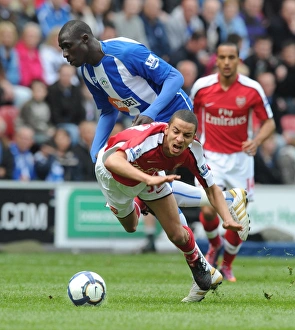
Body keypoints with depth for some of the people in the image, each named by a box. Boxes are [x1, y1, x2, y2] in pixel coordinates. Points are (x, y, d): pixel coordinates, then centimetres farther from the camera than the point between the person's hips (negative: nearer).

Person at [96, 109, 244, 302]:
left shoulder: (192, 151, -30)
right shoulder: (149, 139, -47)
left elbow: (212, 188, -17)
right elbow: (112, 161, -63)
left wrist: (228, 219, -34)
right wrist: (148, 179, -76)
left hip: (150, 174, 3)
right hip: (112, 173, -3)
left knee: (177, 235, -3)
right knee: (130, 227, 21)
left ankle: (204, 271, 26)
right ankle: (138, 207, 56)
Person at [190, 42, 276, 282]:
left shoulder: (252, 89, -9)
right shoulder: (201, 86, -6)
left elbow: (269, 122, -3)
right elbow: (192, 115, 14)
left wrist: (256, 141, -21)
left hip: (241, 157, 0)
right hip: (211, 156, 0)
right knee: (209, 210, -17)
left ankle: (227, 265, 24)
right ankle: (214, 243, 18)